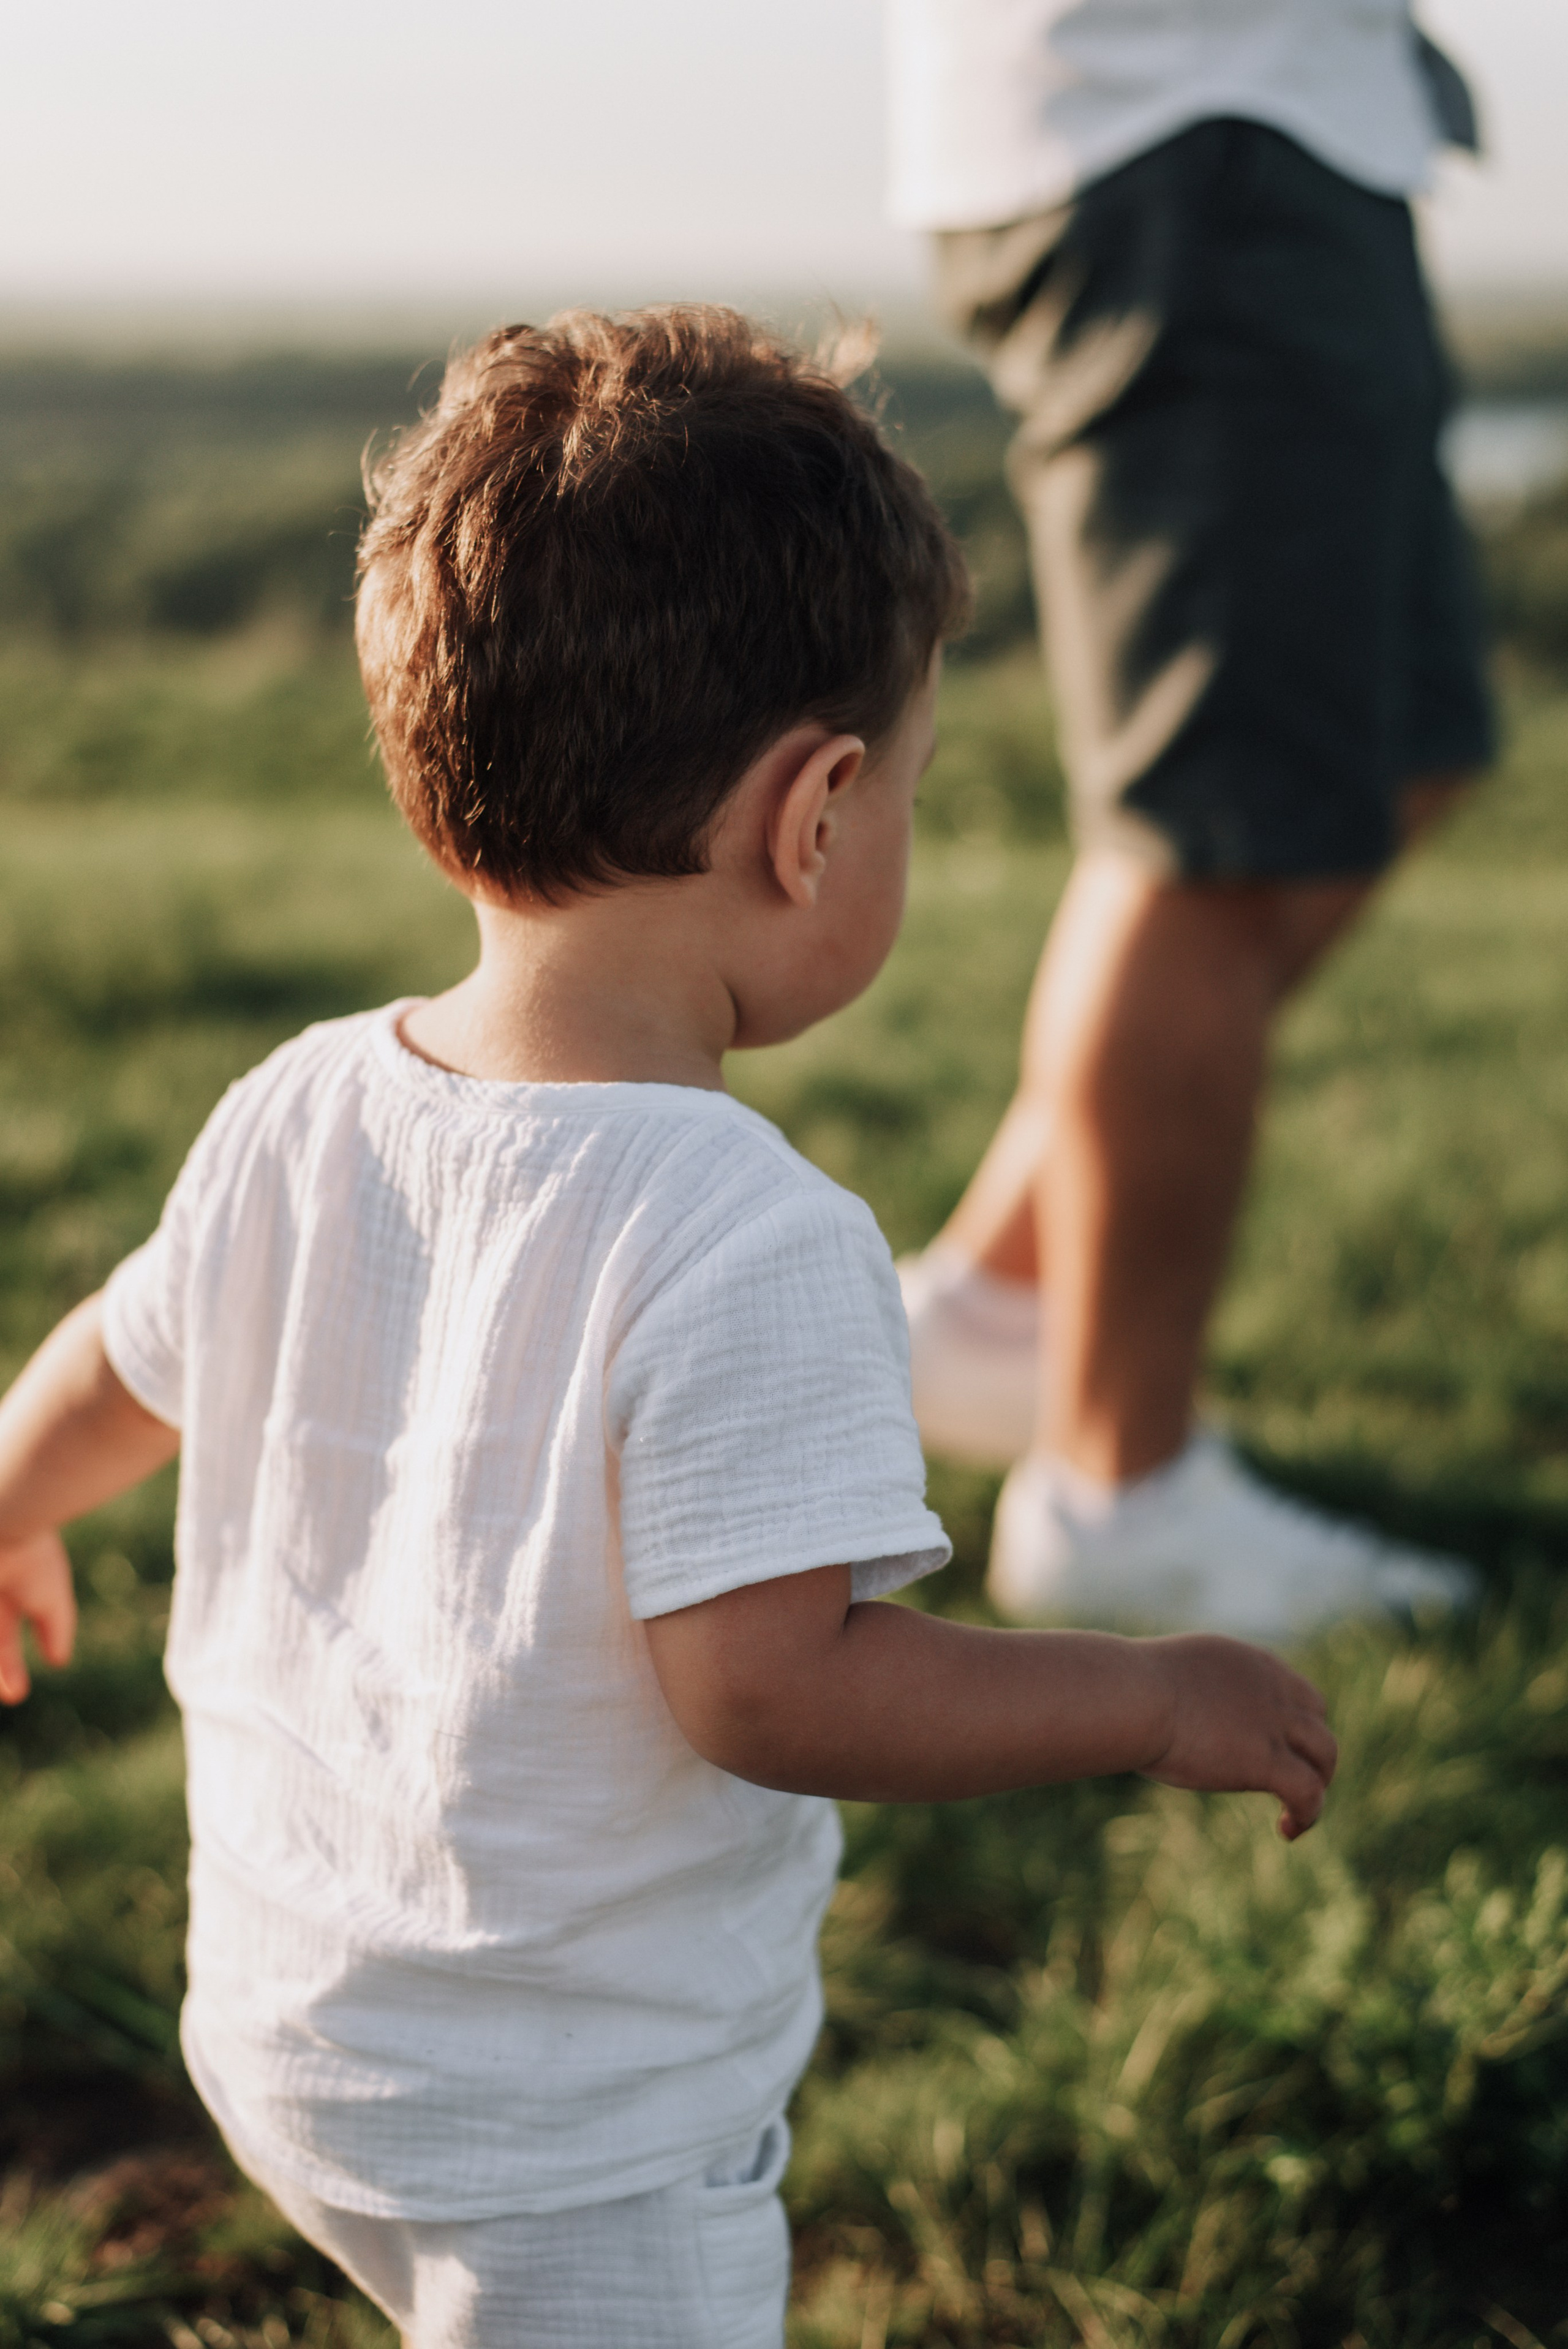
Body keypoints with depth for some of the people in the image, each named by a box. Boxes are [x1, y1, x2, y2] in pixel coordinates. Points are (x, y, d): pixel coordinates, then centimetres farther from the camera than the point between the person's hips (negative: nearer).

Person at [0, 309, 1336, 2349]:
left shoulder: (290, 1121, -7)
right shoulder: (752, 1249, -29)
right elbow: (767, 1687, -30)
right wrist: (1155, 1697, -17)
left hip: (278, 2016, 8)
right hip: (579, 2143, -7)